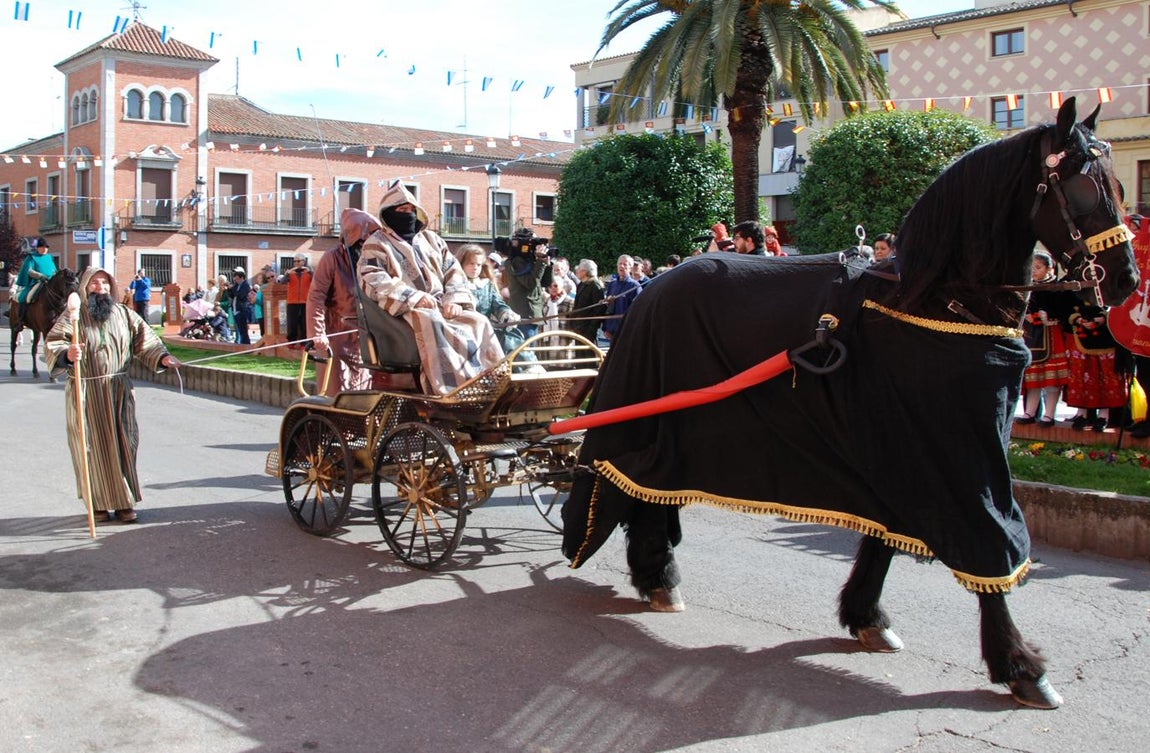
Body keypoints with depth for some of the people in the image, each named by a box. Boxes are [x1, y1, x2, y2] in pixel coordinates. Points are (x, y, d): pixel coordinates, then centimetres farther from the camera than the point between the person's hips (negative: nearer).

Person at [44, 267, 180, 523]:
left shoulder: (124, 314, 7)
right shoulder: (73, 316, -3)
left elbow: (144, 340, 5)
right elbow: (52, 347, -13)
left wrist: (162, 357, -13)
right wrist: (67, 355, -35)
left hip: (119, 391, 3)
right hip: (86, 392, -3)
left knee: (123, 444, 4)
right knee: (93, 446, 2)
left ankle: (124, 502, 12)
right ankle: (99, 503, 13)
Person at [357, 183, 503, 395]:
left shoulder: (431, 239, 26)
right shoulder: (377, 244, 10)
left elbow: (453, 272, 19)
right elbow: (374, 281, -8)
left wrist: (455, 300, -4)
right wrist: (414, 297, -20)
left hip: (442, 308, 5)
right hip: (404, 312, -5)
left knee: (478, 322, -22)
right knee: (431, 323, -38)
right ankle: (451, 390, -48)